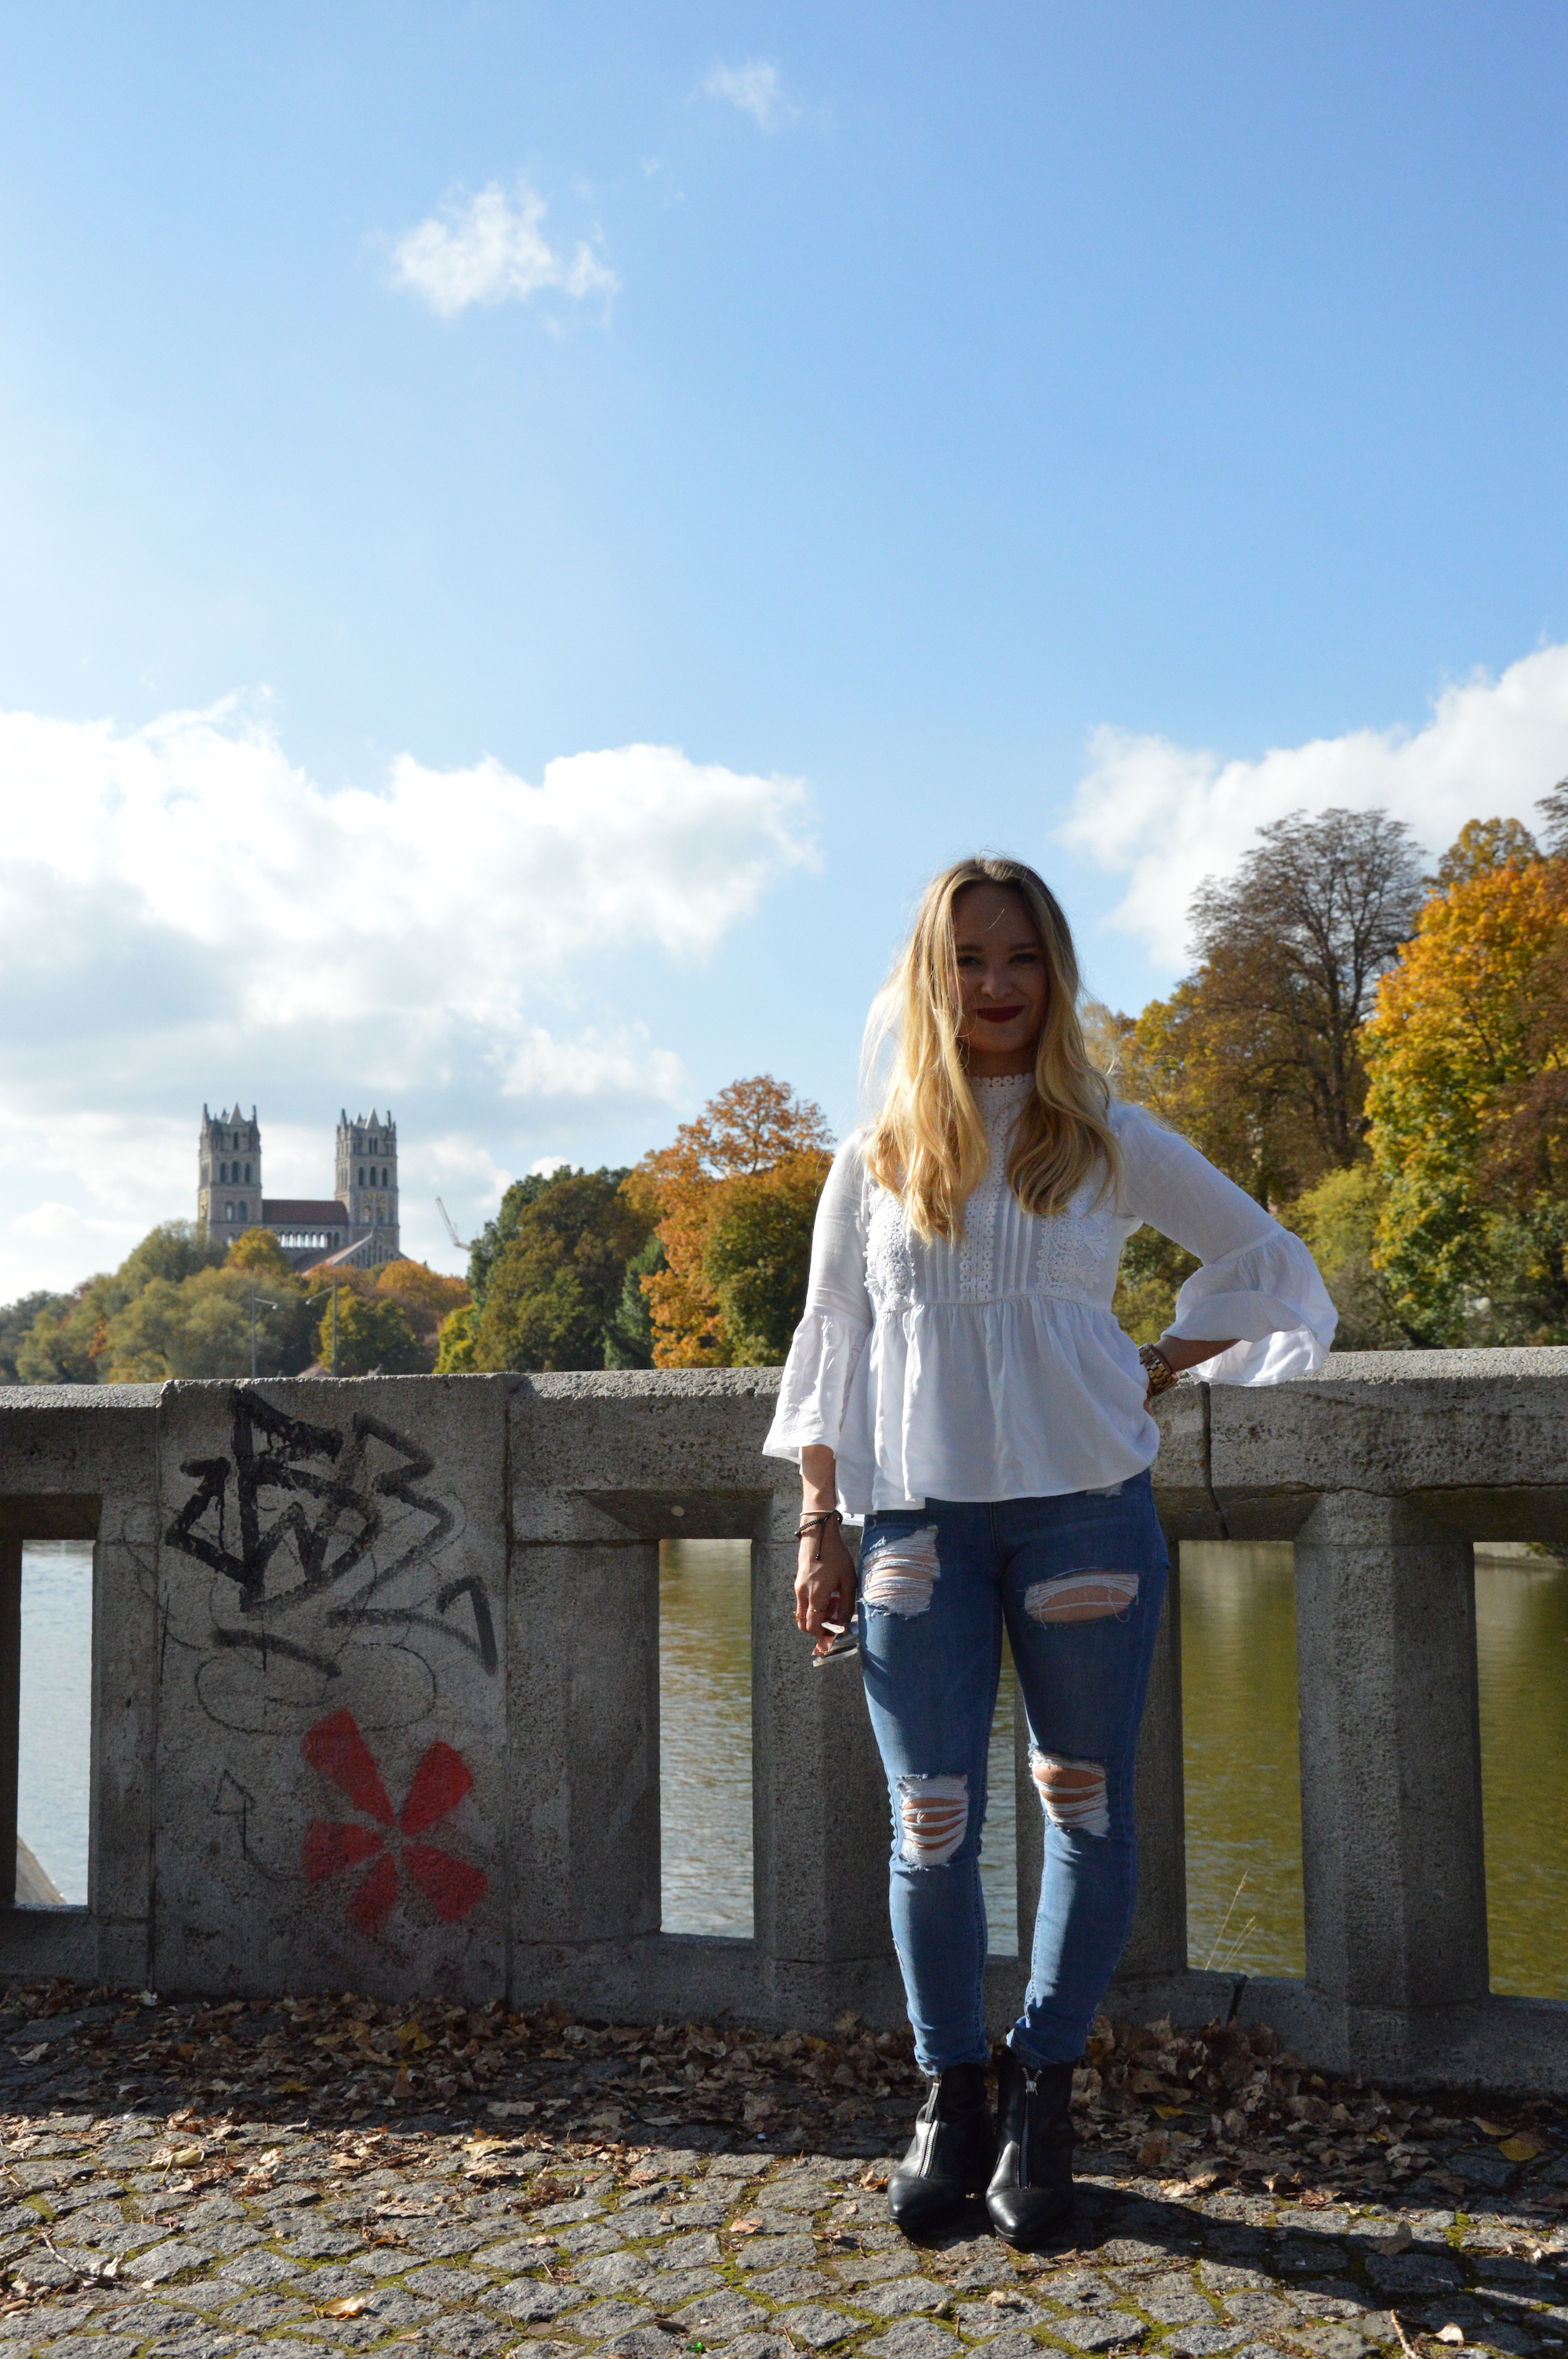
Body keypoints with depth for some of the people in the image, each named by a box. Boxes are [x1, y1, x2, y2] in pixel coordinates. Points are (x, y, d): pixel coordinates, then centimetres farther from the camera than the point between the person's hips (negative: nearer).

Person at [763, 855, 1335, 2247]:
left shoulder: (1109, 1142, 5)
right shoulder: (876, 1161, 7)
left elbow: (1272, 1264, 11)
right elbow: (829, 1345, 10)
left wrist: (1162, 1367, 0)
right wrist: (819, 1528, 5)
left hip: (1083, 1510, 0)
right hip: (917, 1518, 1)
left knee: (1085, 1804, 4)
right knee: (932, 1821, 2)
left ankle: (1043, 2095, 18)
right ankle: (951, 2104, 18)